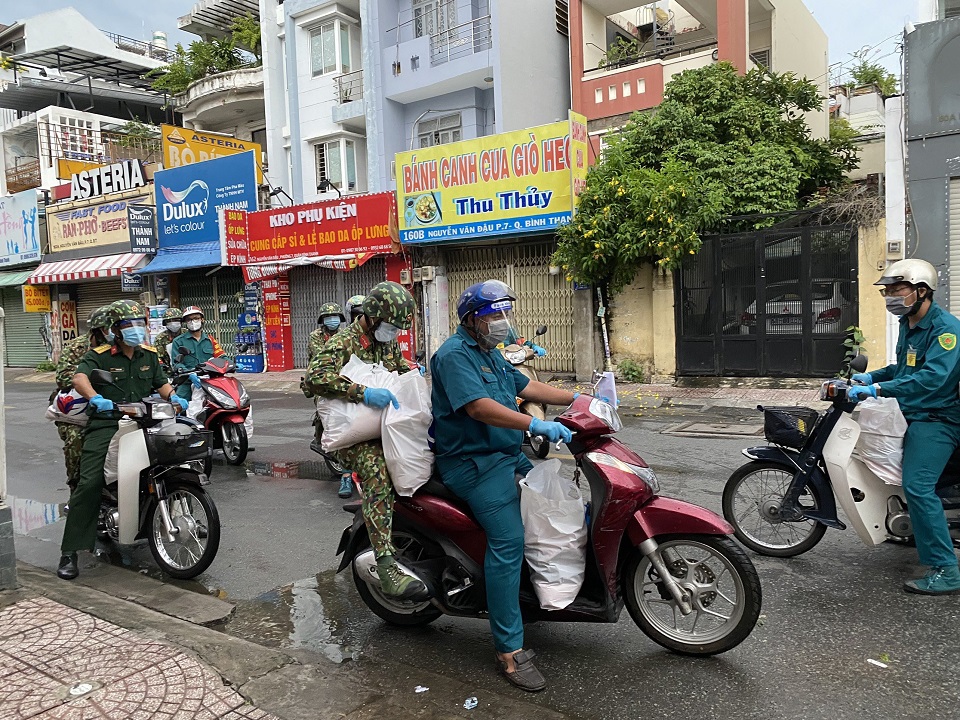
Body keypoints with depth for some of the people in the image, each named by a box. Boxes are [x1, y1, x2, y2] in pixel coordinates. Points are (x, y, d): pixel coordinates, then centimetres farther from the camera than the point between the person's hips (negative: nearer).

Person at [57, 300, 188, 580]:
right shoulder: (99, 356, 0)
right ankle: (69, 551, -8)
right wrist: (95, 398, -37)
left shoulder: (149, 354, 17)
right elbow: (79, 377, -17)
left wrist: (173, 396, -3)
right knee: (89, 484, -16)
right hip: (106, 424, -4)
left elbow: (161, 382, 20)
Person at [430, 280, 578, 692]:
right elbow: (478, 406, -28)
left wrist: (576, 399, 8)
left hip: (508, 455, 11)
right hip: (474, 463, -10)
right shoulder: (455, 354, -14)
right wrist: (535, 425, -35)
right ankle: (509, 651, -13)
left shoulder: (490, 354, 18)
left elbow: (526, 387, 17)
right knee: (508, 540, -19)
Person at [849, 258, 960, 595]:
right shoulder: (908, 324, 13)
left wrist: (878, 389, -36)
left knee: (917, 486, -21)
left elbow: (932, 376, -31)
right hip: (910, 415, 10)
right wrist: (871, 376, 10)